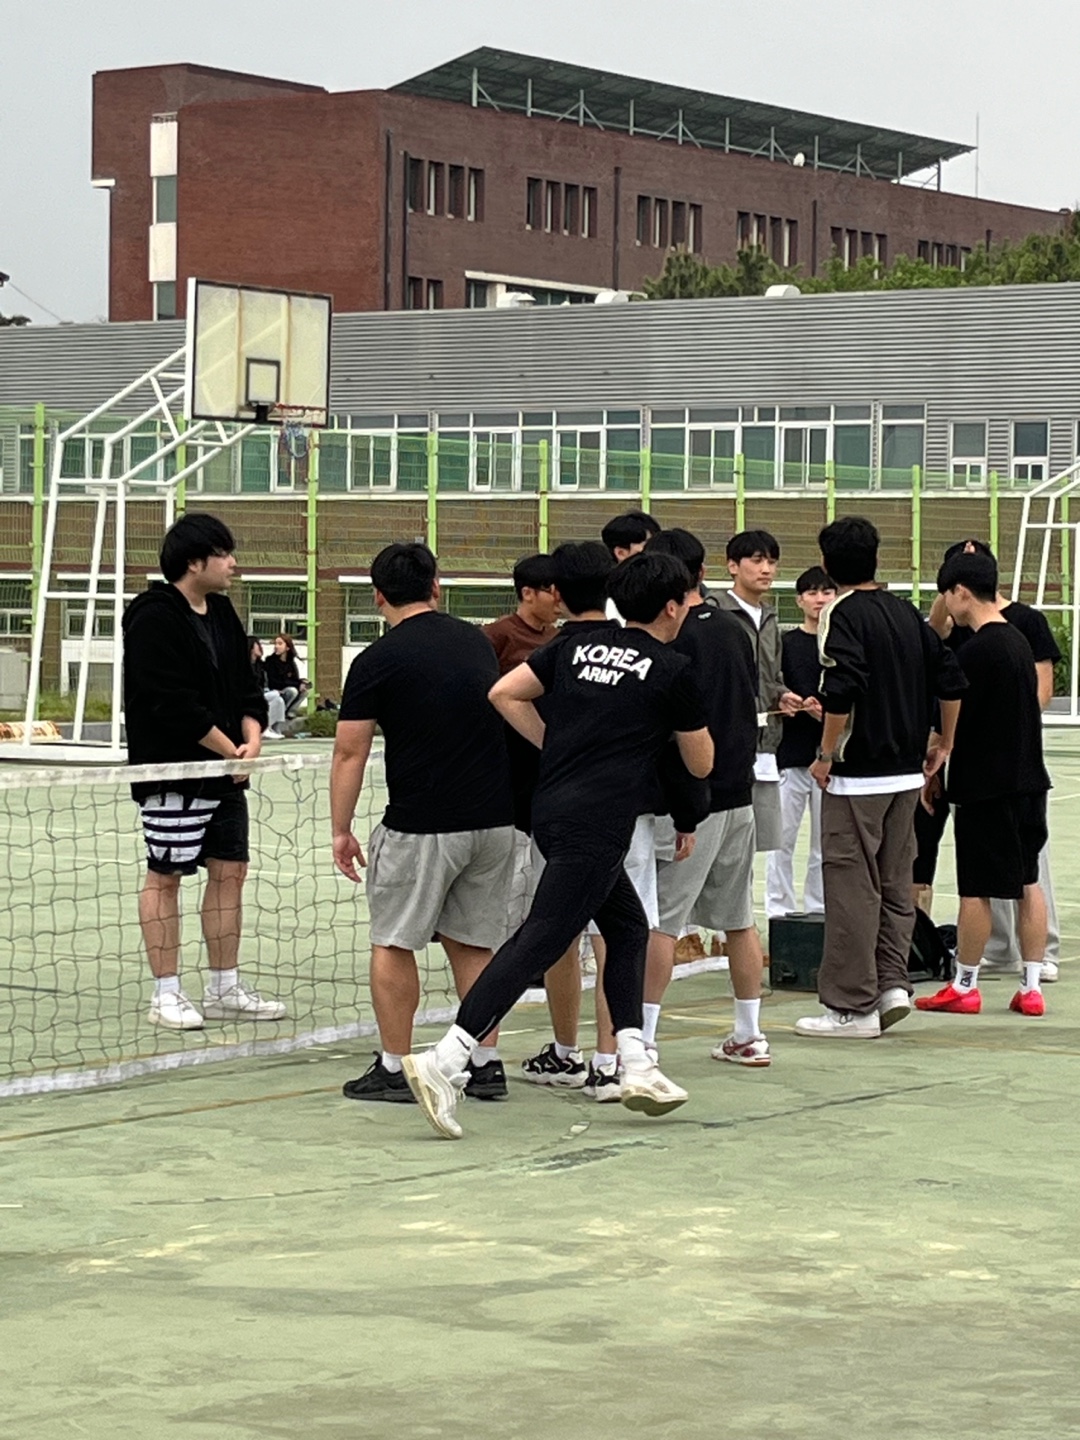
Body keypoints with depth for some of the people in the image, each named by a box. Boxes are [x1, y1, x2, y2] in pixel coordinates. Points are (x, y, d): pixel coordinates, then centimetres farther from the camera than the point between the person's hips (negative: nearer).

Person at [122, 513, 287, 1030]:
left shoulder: (222, 615, 13)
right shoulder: (154, 618, -14)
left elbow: (245, 688, 14)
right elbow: (175, 704, -20)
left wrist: (251, 738, -5)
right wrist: (230, 751, -15)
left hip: (225, 774, 9)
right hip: (172, 771, -9)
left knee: (230, 871, 9)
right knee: (166, 877, -1)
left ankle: (224, 989, 18)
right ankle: (166, 995, 4)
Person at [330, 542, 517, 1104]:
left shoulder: (378, 661, -8)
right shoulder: (477, 642, 9)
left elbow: (350, 753, -7)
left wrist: (341, 830, 0)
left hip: (421, 825, -5)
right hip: (495, 819, 6)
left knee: (393, 943, 7)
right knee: (473, 943, 15)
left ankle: (393, 1068, 9)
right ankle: (485, 1063, 14)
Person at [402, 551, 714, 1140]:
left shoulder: (575, 647, 13)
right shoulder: (673, 671, -1)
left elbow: (504, 694, 9)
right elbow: (701, 764, 9)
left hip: (551, 809, 8)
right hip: (596, 828, -8)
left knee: (628, 926, 20)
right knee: (540, 942, -11)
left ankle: (636, 1065, 17)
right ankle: (446, 1061, -20)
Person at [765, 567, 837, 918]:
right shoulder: (786, 644, 2)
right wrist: (804, 707, -17)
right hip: (791, 753, -1)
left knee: (826, 840, 7)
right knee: (782, 838, 0)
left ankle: (817, 908, 17)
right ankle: (779, 910, 8)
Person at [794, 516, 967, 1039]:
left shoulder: (843, 613, -11)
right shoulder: (905, 611, 10)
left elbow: (843, 692, -23)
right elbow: (950, 678, 10)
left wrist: (826, 755, -13)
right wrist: (943, 743, 19)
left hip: (858, 774, -7)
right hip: (907, 771, 7)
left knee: (852, 885, -2)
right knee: (894, 882, 16)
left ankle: (853, 1006, 0)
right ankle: (892, 984, 10)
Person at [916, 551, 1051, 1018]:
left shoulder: (977, 650, -17)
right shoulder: (1017, 639, 10)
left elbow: (952, 720, -16)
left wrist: (931, 770, -2)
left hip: (986, 784, -8)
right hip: (1028, 778, 8)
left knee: (976, 888, 0)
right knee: (1027, 883, 8)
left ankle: (964, 986, 8)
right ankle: (1031, 987, 9)